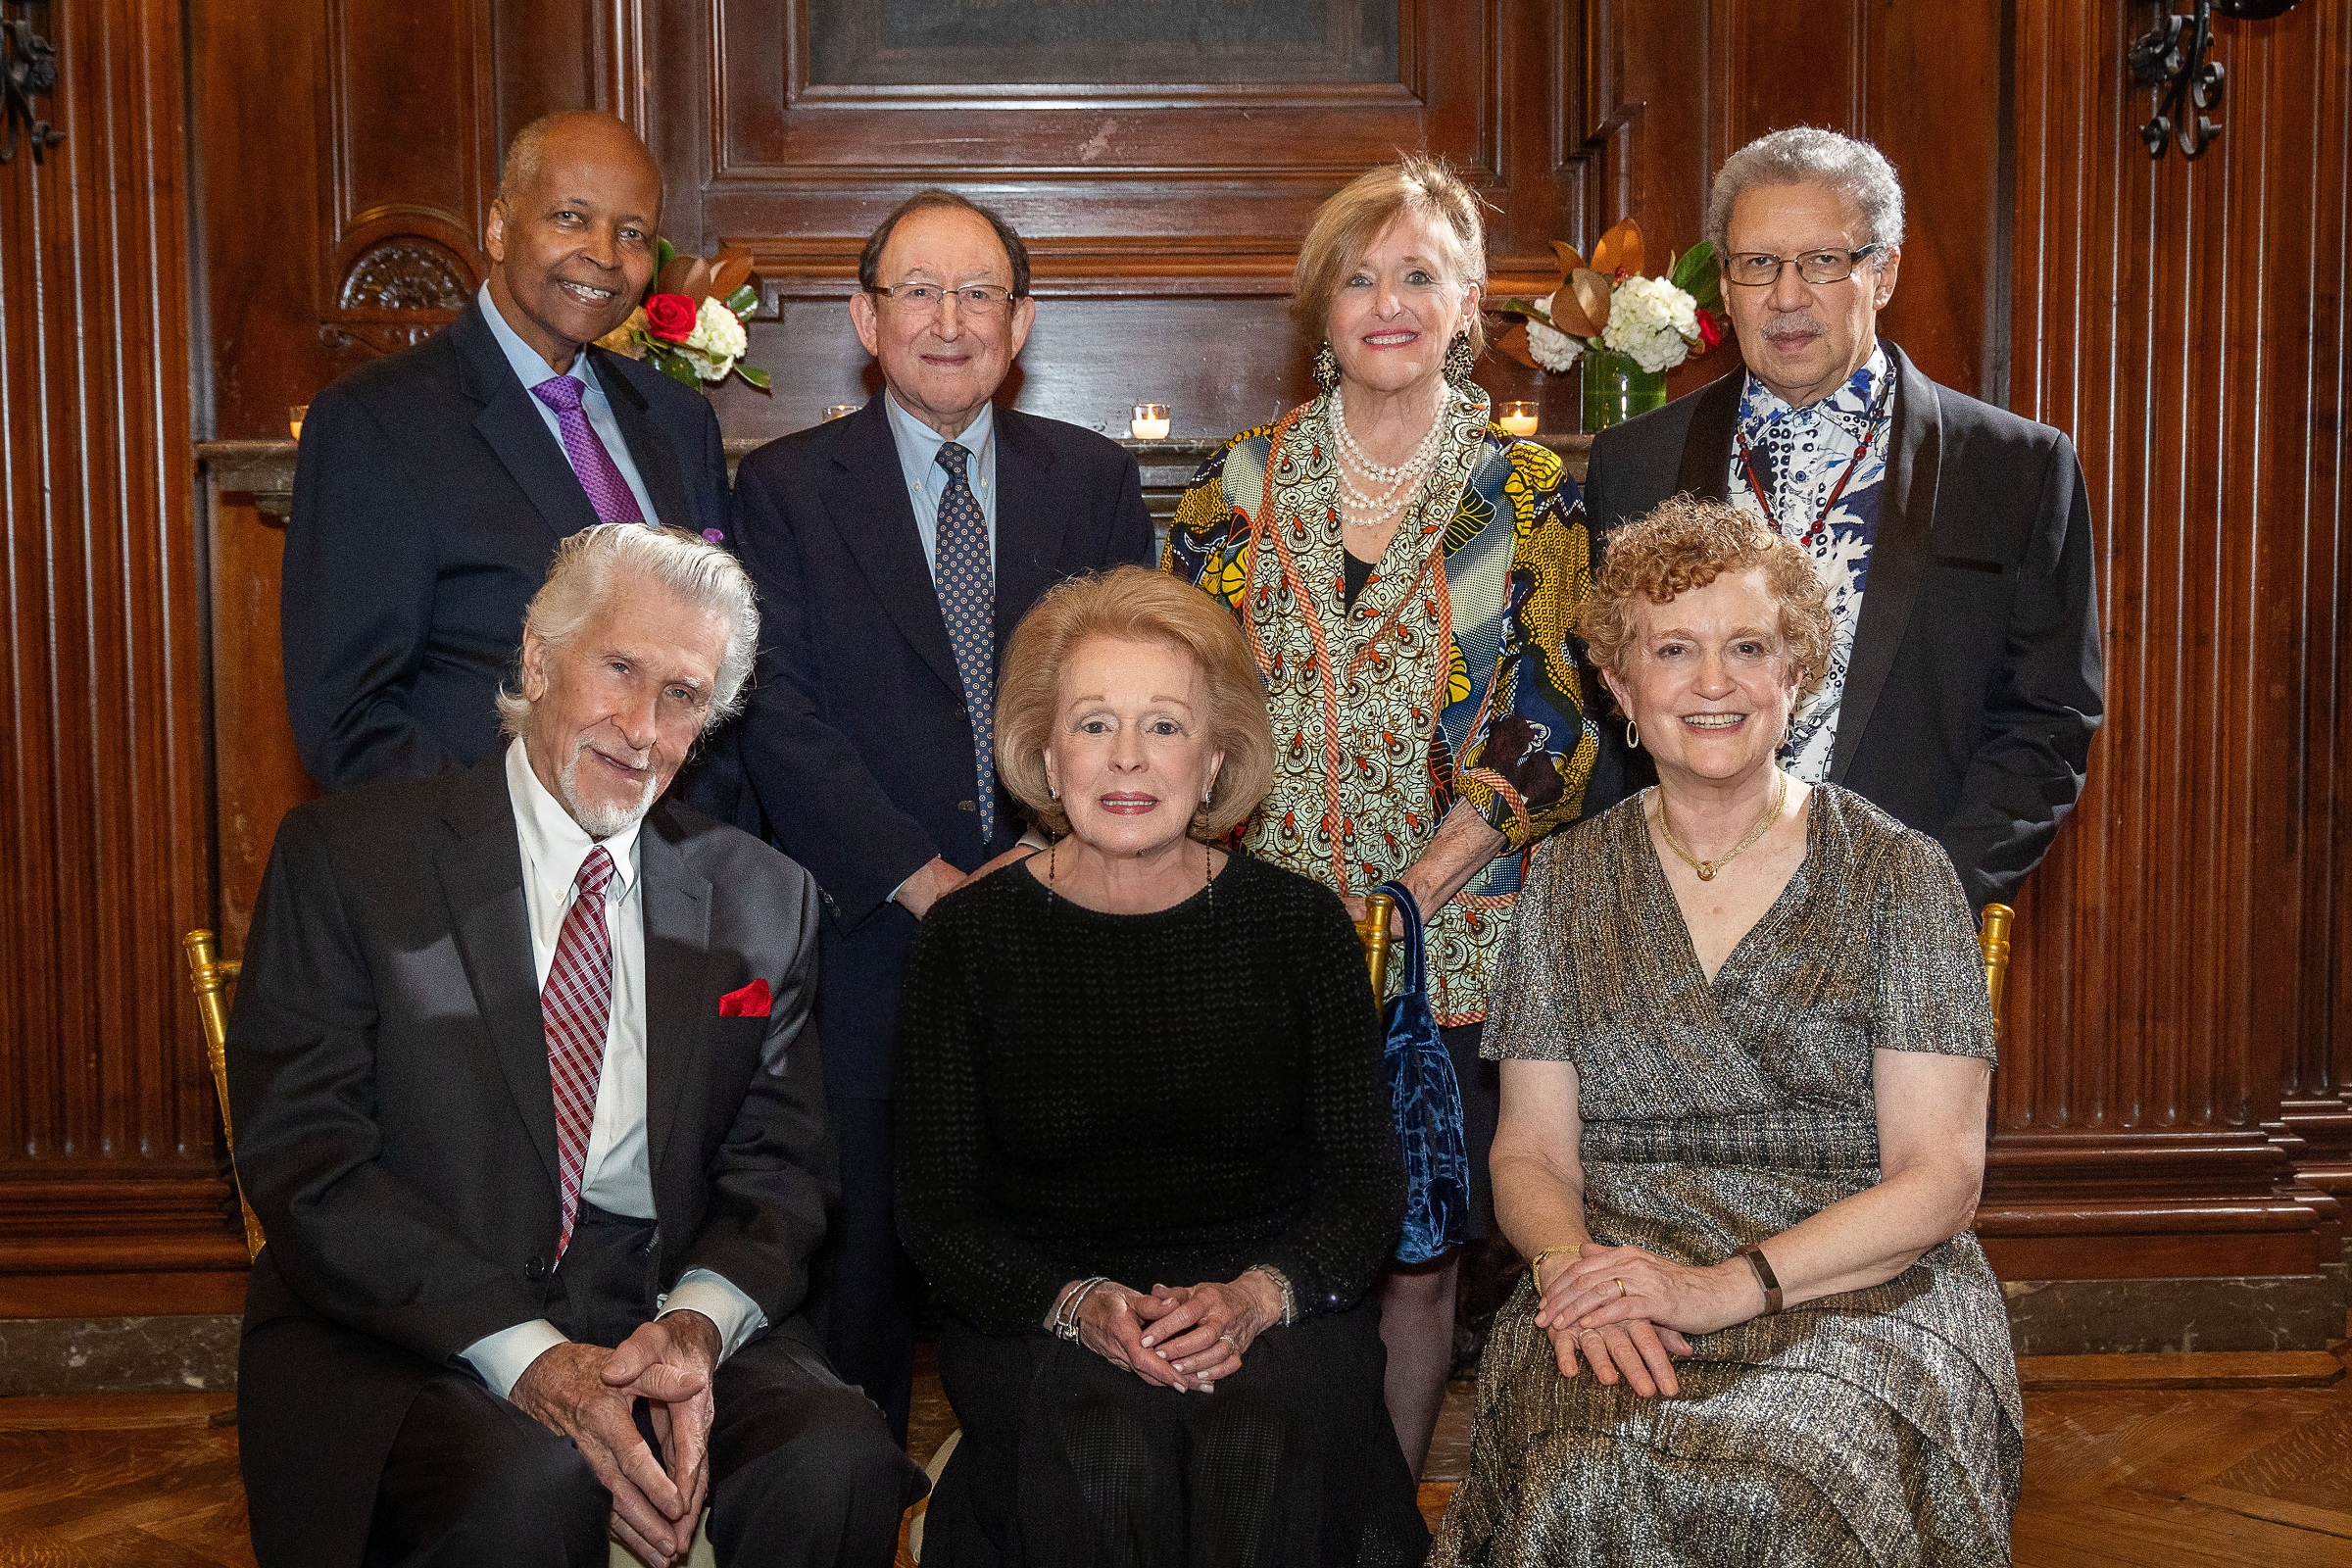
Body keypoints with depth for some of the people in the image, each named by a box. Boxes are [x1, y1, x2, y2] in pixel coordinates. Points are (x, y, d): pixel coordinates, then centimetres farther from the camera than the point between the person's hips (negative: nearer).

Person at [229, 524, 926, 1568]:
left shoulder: (761, 901, 11)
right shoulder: (346, 857, 0)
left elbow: (779, 1166, 9)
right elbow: (304, 1161, -8)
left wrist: (698, 1322, -15)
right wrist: (530, 1357, -20)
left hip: (666, 1309, 3)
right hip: (408, 1325, -3)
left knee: (836, 1461, -26)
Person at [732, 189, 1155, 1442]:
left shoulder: (1094, 481, 10)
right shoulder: (787, 488, 4)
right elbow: (781, 714, -5)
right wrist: (922, 877, -13)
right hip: (867, 935, -1)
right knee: (862, 1249, 6)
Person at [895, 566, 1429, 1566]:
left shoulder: (1298, 923, 2)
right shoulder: (971, 938, 1)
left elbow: (1367, 1188, 3)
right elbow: (938, 1213, 1)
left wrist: (1253, 1297, -17)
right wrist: (1081, 1305, -18)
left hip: (1269, 1314, 1)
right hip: (1038, 1321, 0)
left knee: (1258, 1443, -31)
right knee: (1106, 1450, -32)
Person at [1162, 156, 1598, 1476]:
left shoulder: (1531, 493, 1)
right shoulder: (1243, 483, 6)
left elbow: (1551, 726, -4)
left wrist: (1411, 896, -13)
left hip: (1454, 944, -1)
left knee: (1421, 1262, 5)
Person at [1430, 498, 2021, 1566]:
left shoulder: (1899, 874, 3)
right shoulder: (1568, 878, 11)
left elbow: (1940, 1176, -2)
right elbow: (1530, 1153, 10)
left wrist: (1729, 1285, -15)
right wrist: (1572, 1269, -13)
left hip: (1864, 1293, -1)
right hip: (1615, 1284, 1)